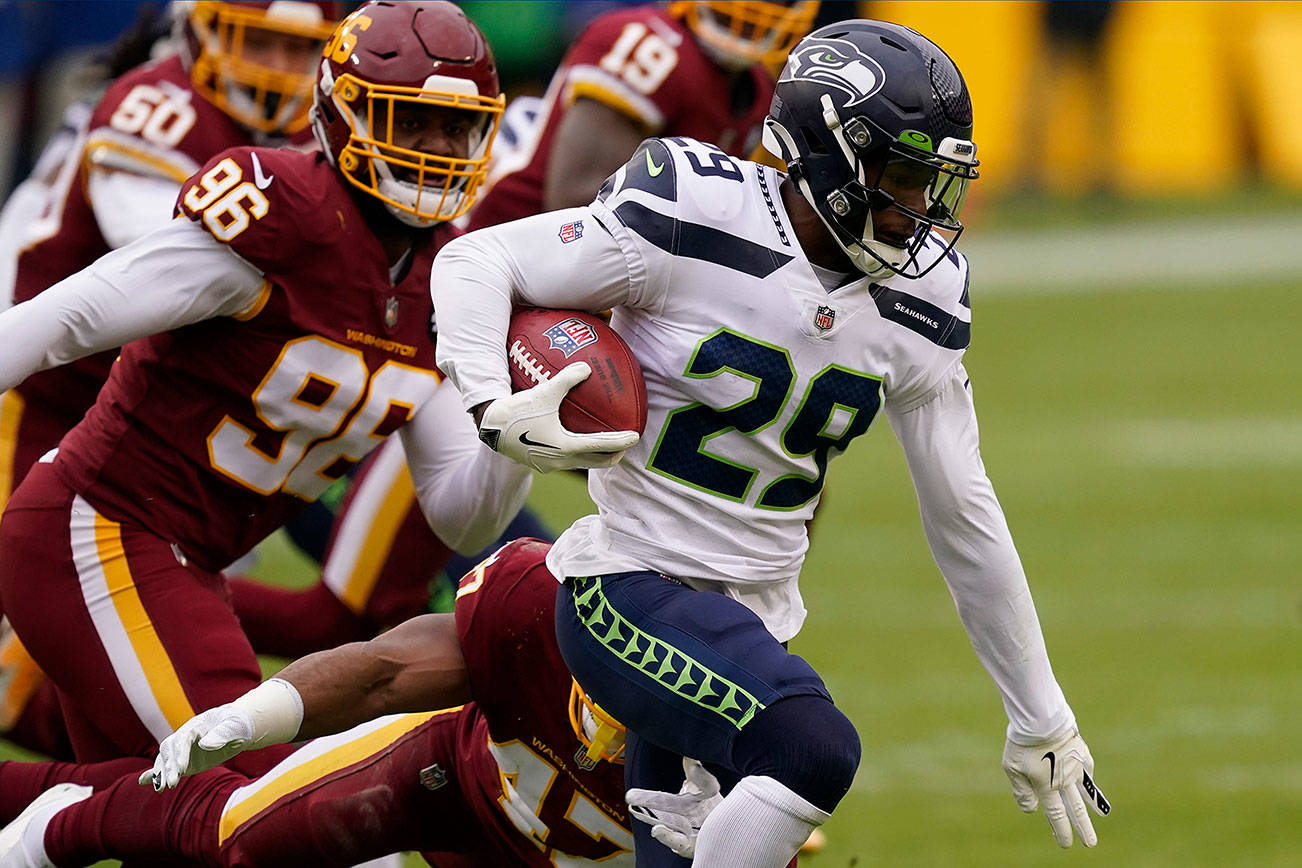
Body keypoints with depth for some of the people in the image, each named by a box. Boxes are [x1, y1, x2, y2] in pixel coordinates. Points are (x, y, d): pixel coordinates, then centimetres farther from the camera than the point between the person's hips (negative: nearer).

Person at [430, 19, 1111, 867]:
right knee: (815, 749, -30)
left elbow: (965, 518, 12)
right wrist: (495, 408, -24)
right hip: (631, 592, -7)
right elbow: (475, 261, -6)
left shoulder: (913, 307, 3)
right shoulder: (696, 224, -14)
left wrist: (1041, 721, 15)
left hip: (756, 621, 7)